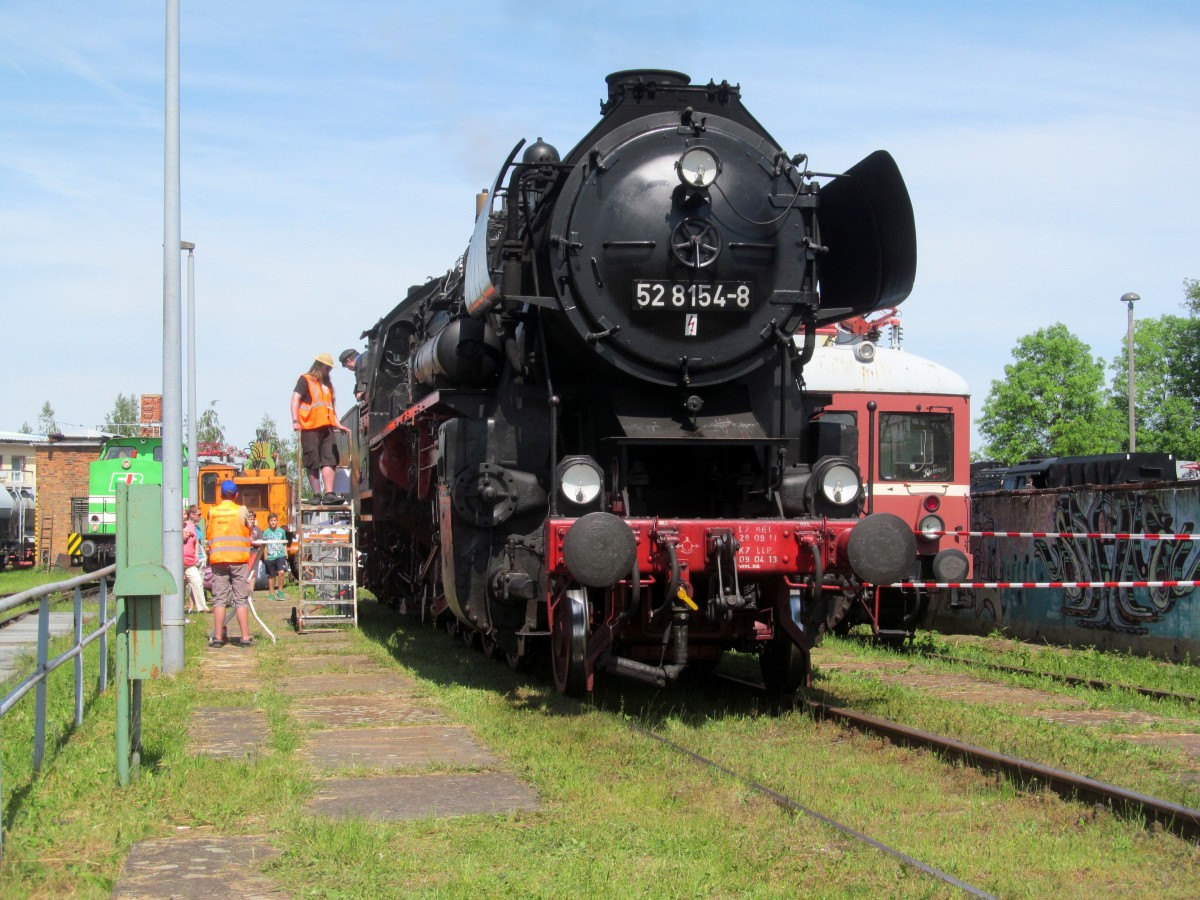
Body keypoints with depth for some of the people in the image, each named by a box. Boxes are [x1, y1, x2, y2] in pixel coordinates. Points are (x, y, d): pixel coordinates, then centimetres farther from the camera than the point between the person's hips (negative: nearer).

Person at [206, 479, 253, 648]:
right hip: (239, 558, -1)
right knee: (241, 599, 2)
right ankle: (245, 637, -1)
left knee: (219, 599, 3)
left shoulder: (212, 512, 3)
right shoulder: (241, 511, -2)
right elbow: (249, 532, 8)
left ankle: (218, 638, 1)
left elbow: (209, 535, 9)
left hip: (218, 559, 1)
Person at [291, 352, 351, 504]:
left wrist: (337, 424, 21)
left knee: (329, 460, -6)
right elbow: (295, 399, -9)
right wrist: (295, 421, -19)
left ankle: (329, 494, -12)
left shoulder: (327, 384, 25)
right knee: (312, 463, -2)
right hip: (310, 428, -6)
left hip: (326, 428, 6)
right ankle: (316, 495, 2)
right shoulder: (305, 380, 2)